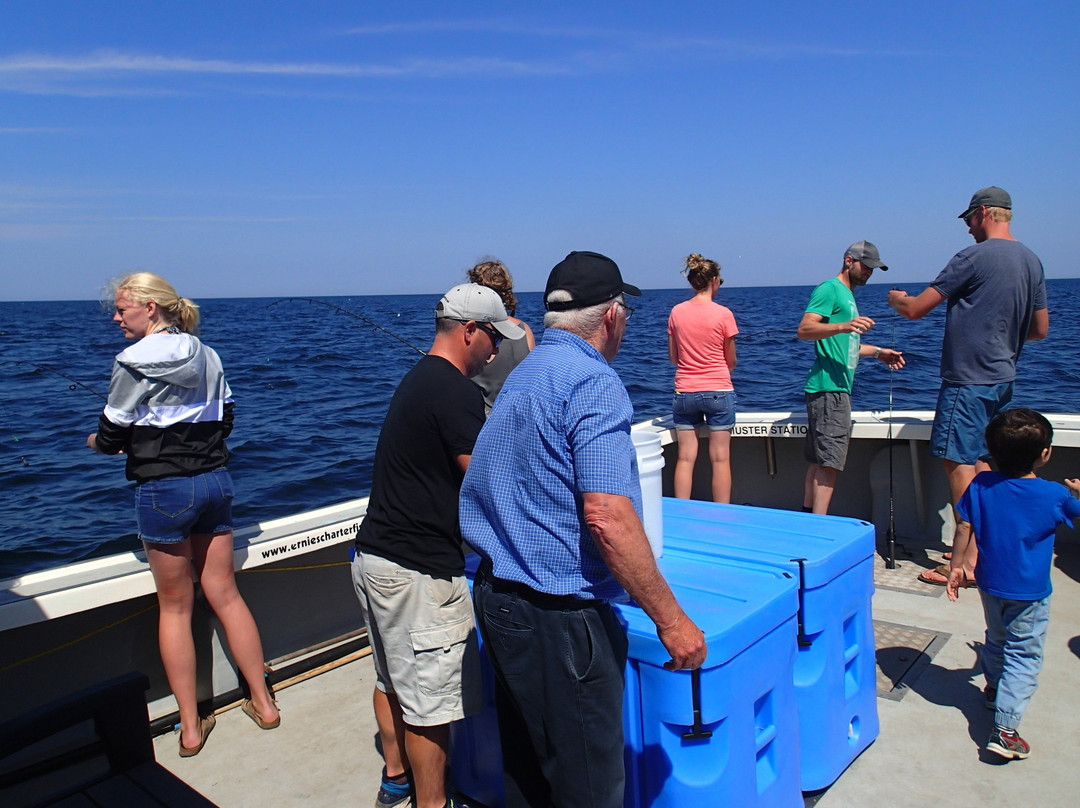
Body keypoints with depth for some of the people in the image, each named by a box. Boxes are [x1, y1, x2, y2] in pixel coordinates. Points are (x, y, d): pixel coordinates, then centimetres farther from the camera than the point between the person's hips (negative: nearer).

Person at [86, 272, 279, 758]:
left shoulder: (134, 363, -13)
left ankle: (190, 727, 17)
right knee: (225, 593, 15)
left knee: (174, 606, 8)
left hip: (162, 488, -6)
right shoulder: (207, 356, 6)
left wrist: (96, 441, 16)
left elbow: (111, 437, -6)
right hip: (216, 480, 6)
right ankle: (263, 702, 23)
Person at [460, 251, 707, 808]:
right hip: (559, 614, -9)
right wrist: (671, 619, -18)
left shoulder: (523, 375, 13)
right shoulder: (595, 382, -16)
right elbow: (606, 516, -25)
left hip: (498, 594, 10)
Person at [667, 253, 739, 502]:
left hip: (684, 391, 3)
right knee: (720, 459, 4)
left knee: (685, 458, 6)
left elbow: (673, 357, 9)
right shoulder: (723, 314, -7)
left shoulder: (676, 312, 2)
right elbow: (731, 361, 2)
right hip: (719, 391, -3)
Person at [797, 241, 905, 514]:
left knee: (820, 461, 10)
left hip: (838, 389, 10)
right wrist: (843, 326, -32)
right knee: (829, 463, -13)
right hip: (828, 388, -10)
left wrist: (878, 352, 29)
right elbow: (805, 330, -19)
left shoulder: (847, 295, 26)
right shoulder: (829, 289, -5)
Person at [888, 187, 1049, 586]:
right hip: (1003, 377, 9)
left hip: (968, 377, -9)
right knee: (980, 462, 16)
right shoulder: (1031, 260, 11)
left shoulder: (974, 256, -15)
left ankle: (968, 560, -3)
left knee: (958, 462, -5)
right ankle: (986, 549, 22)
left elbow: (916, 309, -13)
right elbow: (1040, 329, 16)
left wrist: (897, 298, 9)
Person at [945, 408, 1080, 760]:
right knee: (1023, 655, 2)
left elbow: (963, 527, -4)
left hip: (990, 583, 4)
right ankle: (1004, 729, -3)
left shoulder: (980, 485, -9)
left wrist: (956, 566, 7)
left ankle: (994, 688, 49)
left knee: (996, 638, 27)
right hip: (1030, 592, -4)